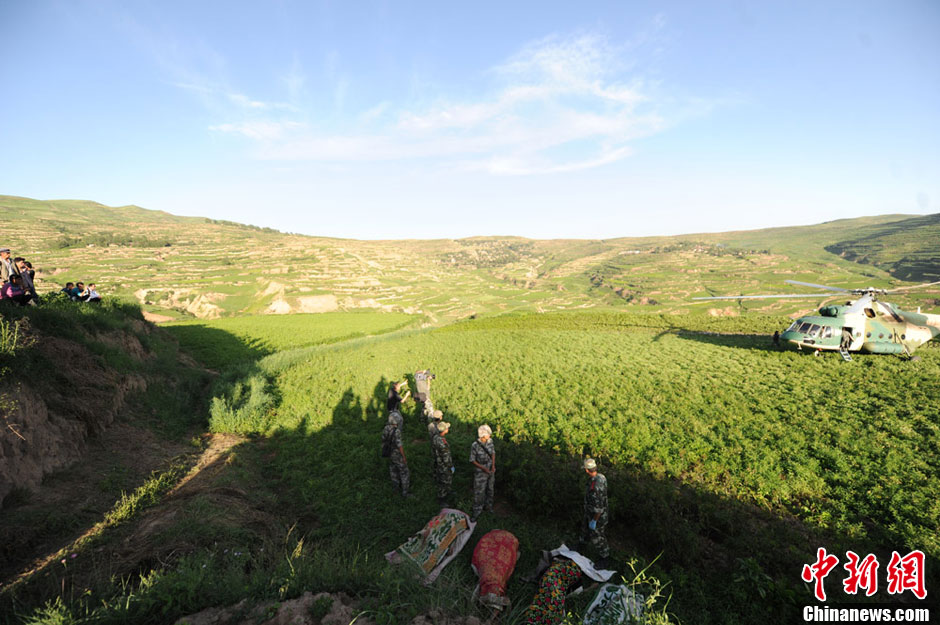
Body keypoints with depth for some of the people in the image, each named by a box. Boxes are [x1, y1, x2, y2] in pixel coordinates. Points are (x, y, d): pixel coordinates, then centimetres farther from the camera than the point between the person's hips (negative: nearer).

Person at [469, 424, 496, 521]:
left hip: (491, 470, 5)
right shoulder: (475, 446, -28)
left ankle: (488, 506, 47)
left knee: (489, 489, 23)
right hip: (480, 472, -5)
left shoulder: (490, 441, -12)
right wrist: (483, 468, -22)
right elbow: (472, 460, -17)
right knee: (479, 492, 7)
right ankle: (476, 512, 27)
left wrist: (493, 466, -8)